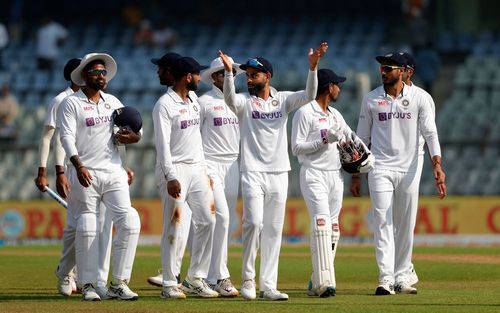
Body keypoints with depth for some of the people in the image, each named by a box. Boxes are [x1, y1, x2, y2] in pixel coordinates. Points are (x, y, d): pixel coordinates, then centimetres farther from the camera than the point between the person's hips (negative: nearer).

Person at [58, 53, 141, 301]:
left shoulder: (113, 102, 17)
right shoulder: (71, 103, 1)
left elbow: (134, 130, 22)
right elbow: (67, 137, -10)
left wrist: (133, 136, -3)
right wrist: (78, 165, -25)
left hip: (113, 171, 4)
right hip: (85, 173, -4)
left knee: (129, 222, -10)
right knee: (87, 229, -3)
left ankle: (119, 283, -5)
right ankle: (88, 285, 6)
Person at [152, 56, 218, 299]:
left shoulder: (193, 102, 14)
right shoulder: (165, 104, -11)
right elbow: (162, 144, -17)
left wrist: (205, 171, 18)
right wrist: (170, 177, -23)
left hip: (196, 169, 8)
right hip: (175, 170, -8)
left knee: (207, 221, 4)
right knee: (174, 227, -8)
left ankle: (195, 279, 11)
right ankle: (169, 285, -4)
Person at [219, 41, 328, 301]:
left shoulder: (283, 100, 8)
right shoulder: (244, 102, 1)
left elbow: (309, 95, -8)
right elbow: (229, 97, -21)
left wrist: (312, 67, -23)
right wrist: (229, 71, -38)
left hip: (279, 173, 3)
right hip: (253, 172, -3)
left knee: (273, 230, 3)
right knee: (254, 222, -16)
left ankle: (268, 286, 5)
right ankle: (248, 279, -3)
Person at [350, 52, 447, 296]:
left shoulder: (419, 97, 1)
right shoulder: (371, 99, 4)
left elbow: (430, 133, -4)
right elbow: (362, 138, 9)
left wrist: (437, 164, -18)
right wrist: (355, 175, 7)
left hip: (409, 169, 0)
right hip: (381, 168, 0)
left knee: (406, 226, 5)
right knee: (383, 223, -10)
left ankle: (402, 278, 14)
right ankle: (386, 280, -16)